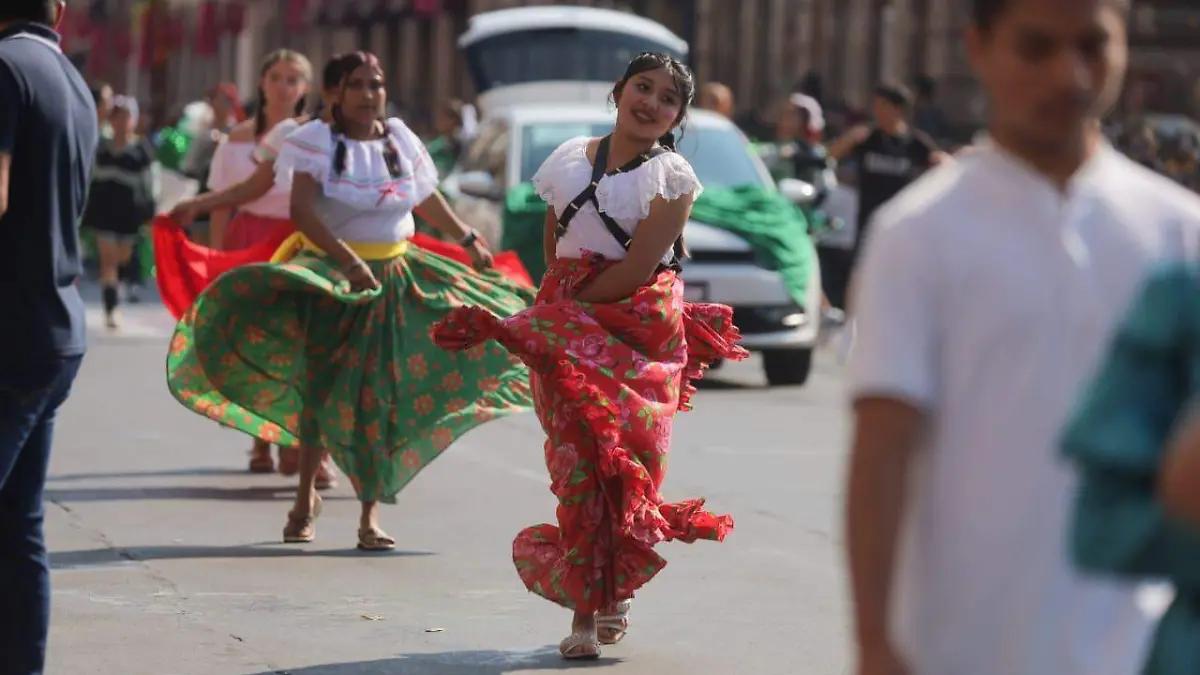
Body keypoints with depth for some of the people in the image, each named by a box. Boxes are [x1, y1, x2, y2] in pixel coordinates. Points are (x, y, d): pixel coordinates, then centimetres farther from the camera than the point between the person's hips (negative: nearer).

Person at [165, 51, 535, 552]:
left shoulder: (400, 139, 6)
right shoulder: (316, 140, -8)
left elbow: (427, 199, 23)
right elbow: (301, 210, -20)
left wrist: (468, 239, 30)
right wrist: (347, 259, -31)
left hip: (391, 280, 3)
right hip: (327, 275, -3)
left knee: (380, 394, 0)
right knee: (320, 383, -1)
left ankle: (370, 514, 5)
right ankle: (306, 496, 19)